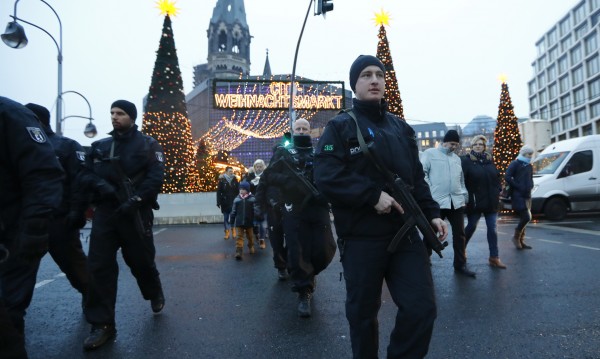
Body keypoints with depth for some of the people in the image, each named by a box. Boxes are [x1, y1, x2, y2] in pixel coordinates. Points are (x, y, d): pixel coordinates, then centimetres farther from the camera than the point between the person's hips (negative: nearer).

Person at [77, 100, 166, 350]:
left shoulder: (147, 145, 2)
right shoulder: (100, 146, 13)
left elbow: (156, 177, -8)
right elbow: (85, 175, 12)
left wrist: (135, 200, -19)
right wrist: (99, 183, -11)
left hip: (136, 213, -3)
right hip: (104, 212, 3)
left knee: (141, 260, 7)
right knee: (99, 266, -3)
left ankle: (155, 293, 39)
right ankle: (102, 324, 7)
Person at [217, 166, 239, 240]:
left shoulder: (235, 180, 3)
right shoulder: (222, 180, -2)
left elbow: (238, 190, 2)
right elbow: (218, 192, -5)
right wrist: (219, 202, -9)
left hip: (233, 202, 1)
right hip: (225, 202, -1)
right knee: (225, 217, 6)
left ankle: (233, 230, 19)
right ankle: (227, 232, 15)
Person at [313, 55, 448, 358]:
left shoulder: (401, 128, 16)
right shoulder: (340, 127, 0)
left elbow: (417, 178, 18)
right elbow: (325, 177, -14)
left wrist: (431, 213, 5)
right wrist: (373, 195, -20)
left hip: (405, 233, 5)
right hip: (361, 237, -4)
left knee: (421, 309, 3)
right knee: (363, 313, 11)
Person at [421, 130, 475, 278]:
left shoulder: (457, 158, 19)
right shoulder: (430, 153, 1)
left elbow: (461, 179, 24)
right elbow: (422, 173, -7)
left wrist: (464, 196, 14)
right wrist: (429, 192, -14)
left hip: (456, 201, 6)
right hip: (437, 202, -6)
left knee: (459, 234, 9)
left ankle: (460, 265, 21)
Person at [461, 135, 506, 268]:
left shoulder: (489, 159, 11)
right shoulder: (466, 160, -5)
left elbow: (497, 176, 18)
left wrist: (498, 191, 7)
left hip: (491, 201, 5)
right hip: (474, 201, -5)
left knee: (492, 228, 5)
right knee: (471, 227, 6)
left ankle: (494, 257, 11)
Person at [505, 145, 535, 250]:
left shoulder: (529, 166, 18)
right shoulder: (515, 164, -5)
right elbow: (507, 177, -15)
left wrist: (530, 186, 8)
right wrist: (518, 187, -16)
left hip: (527, 195, 8)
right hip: (518, 195, -8)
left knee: (524, 218, 9)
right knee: (526, 217, -15)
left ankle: (521, 241, 18)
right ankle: (516, 237, 4)